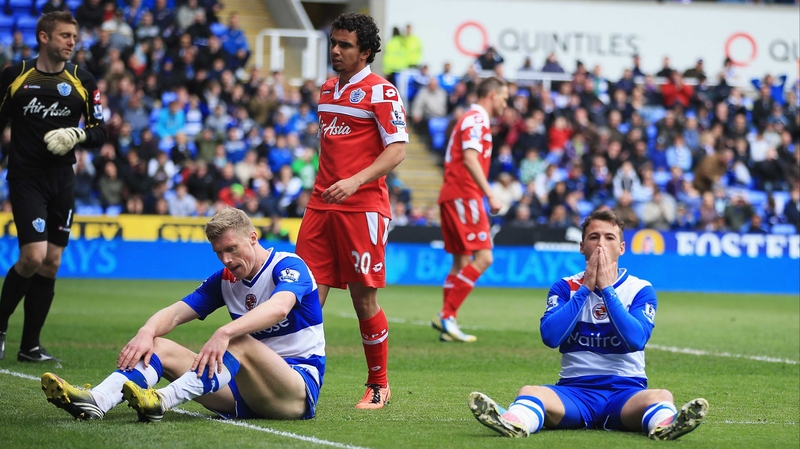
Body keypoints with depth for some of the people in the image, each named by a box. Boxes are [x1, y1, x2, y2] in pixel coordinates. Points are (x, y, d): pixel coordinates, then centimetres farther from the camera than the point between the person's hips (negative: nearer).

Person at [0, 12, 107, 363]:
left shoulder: (82, 82, 3)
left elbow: (100, 132, 6)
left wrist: (76, 134, -14)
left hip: (62, 179, 4)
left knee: (51, 264, 4)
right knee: (33, 256, -16)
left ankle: (30, 345, 14)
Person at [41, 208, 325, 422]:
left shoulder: (288, 266, -9)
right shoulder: (224, 280, 10)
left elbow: (279, 307, -32)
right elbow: (175, 313, 0)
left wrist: (225, 333, -46)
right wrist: (146, 332, -23)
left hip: (299, 387, -6)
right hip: (244, 393, 6)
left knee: (240, 342, -35)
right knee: (158, 346, -8)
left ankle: (162, 402, -50)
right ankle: (96, 402, -34)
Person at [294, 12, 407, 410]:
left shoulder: (381, 92, -6)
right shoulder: (327, 90, 16)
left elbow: (397, 150, -12)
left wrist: (356, 181, -23)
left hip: (363, 207, -6)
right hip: (321, 204, 6)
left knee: (364, 297, -3)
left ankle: (378, 386, 11)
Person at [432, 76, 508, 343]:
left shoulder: (474, 119, 22)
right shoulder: (476, 119, -9)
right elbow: (470, 159, -21)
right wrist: (490, 195, -25)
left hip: (455, 196, 11)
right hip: (464, 195, -11)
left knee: (462, 262, 11)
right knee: (483, 257, -14)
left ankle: (446, 320, 9)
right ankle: (447, 316, -15)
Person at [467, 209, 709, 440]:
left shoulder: (640, 290, 7)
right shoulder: (565, 287, 11)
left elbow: (636, 340, -11)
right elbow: (550, 336, -7)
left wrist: (607, 288, -8)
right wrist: (586, 287, -5)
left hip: (626, 391, 0)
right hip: (575, 391, 0)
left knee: (661, 396, -34)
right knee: (529, 392, -30)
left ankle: (664, 425, -67)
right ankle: (514, 423, -63)